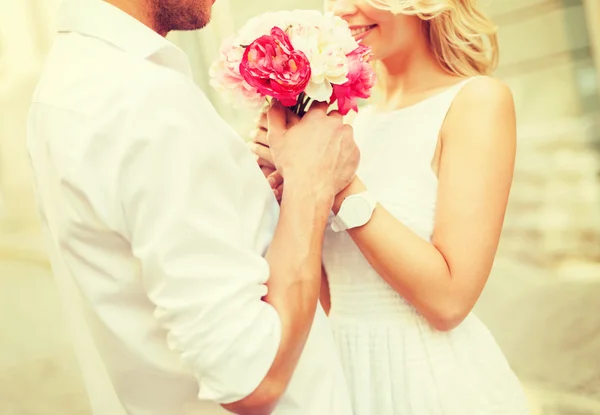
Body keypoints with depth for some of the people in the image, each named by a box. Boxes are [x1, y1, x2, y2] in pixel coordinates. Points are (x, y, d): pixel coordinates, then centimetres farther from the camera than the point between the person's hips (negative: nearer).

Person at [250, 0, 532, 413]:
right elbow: (335, 299, 5)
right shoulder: (354, 122, 3)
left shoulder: (477, 99, -12)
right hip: (349, 374, 6)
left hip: (437, 378, -5)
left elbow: (448, 299, -21)